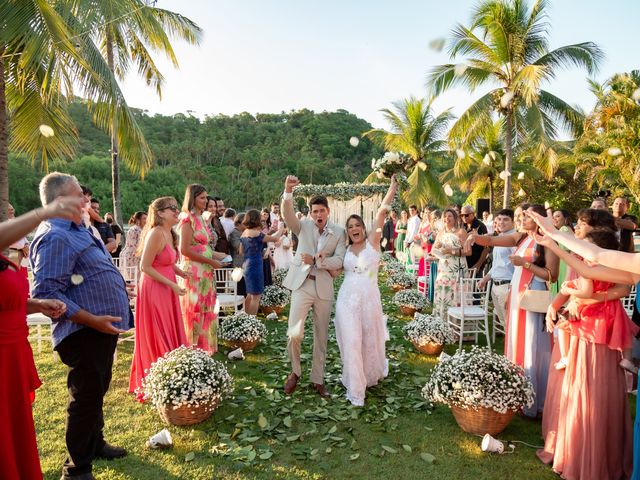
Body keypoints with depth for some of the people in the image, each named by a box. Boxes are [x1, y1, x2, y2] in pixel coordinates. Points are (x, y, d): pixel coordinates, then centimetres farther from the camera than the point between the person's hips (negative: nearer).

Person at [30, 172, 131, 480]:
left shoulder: (75, 230, 13)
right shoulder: (55, 237, -20)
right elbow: (46, 293, -26)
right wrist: (92, 320, -26)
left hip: (103, 328, 10)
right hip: (85, 334, -10)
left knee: (97, 393, 24)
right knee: (86, 398, 3)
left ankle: (95, 445, 43)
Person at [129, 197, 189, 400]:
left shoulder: (169, 233, 8)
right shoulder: (156, 233, -20)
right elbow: (145, 267, -21)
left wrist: (181, 273, 2)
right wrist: (172, 285, -20)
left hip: (166, 291, 9)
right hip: (154, 290, -9)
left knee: (170, 335, 16)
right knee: (157, 338, 3)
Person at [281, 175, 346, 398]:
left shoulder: (338, 232, 3)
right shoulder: (303, 226, 3)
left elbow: (339, 261, -5)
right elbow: (287, 214, -16)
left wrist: (315, 260, -17)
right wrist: (288, 191, -31)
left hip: (324, 287, 1)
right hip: (302, 284, -1)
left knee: (321, 336, 10)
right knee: (294, 334, -7)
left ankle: (317, 379, 26)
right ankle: (295, 371, 20)